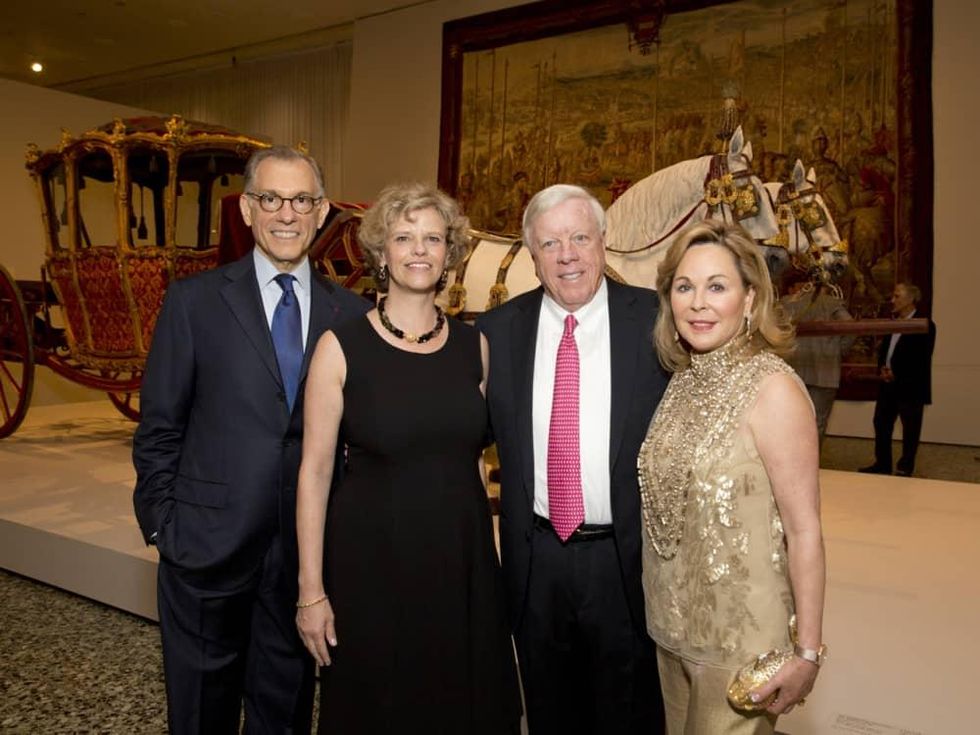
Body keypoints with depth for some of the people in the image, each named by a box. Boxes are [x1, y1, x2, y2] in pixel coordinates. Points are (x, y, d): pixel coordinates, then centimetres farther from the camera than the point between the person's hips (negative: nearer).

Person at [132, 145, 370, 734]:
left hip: (306, 551, 2)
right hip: (208, 546, -1)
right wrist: (162, 524, -4)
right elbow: (159, 428, -1)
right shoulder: (194, 301, -4)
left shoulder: (351, 313, 1)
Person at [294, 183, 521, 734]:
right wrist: (312, 590, -8)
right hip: (371, 561, -3)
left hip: (463, 559, 3)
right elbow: (315, 469, -7)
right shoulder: (342, 347, -8)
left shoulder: (475, 345, 3)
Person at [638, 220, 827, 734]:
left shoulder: (773, 388, -18)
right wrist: (667, 618, 8)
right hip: (672, 626, 6)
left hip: (741, 635, -6)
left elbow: (804, 530, -17)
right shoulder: (682, 381, 1)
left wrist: (807, 651, -14)